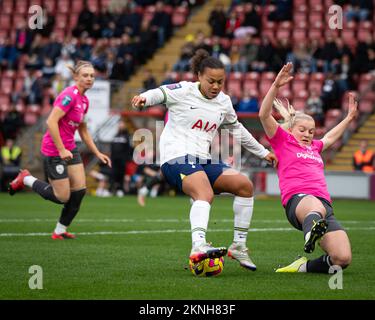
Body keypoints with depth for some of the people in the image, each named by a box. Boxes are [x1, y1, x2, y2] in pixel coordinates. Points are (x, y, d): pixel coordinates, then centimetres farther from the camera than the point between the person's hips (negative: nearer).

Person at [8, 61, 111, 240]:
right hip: (53, 150, -9)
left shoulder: (84, 100, 10)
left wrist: (97, 153, 18)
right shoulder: (70, 95, -19)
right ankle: (26, 179, 16)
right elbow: (51, 122, -26)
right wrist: (61, 149, -25)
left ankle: (60, 231, 14)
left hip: (69, 149, 9)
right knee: (62, 197, -4)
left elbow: (83, 131, 21)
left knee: (80, 190, 0)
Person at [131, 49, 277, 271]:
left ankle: (239, 245, 5)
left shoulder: (224, 102, 16)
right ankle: (198, 246, -55)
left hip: (203, 161, 8)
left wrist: (262, 152, 36)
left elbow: (237, 129, 30)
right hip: (176, 158, -7)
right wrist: (144, 98, -32)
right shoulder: (184, 91, -2)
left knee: (245, 185, -4)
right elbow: (159, 94, -7)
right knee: (205, 195, -34)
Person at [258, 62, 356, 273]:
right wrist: (276, 86, -5)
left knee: (343, 259, -16)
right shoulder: (283, 141, 18)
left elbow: (331, 137, 58)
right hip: (297, 200, -7)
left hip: (325, 204, 7)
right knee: (315, 207, -47)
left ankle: (304, 266, 3)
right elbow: (264, 115, 4)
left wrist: (349, 117, 59)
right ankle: (311, 232, -78)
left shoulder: (314, 147, 35)